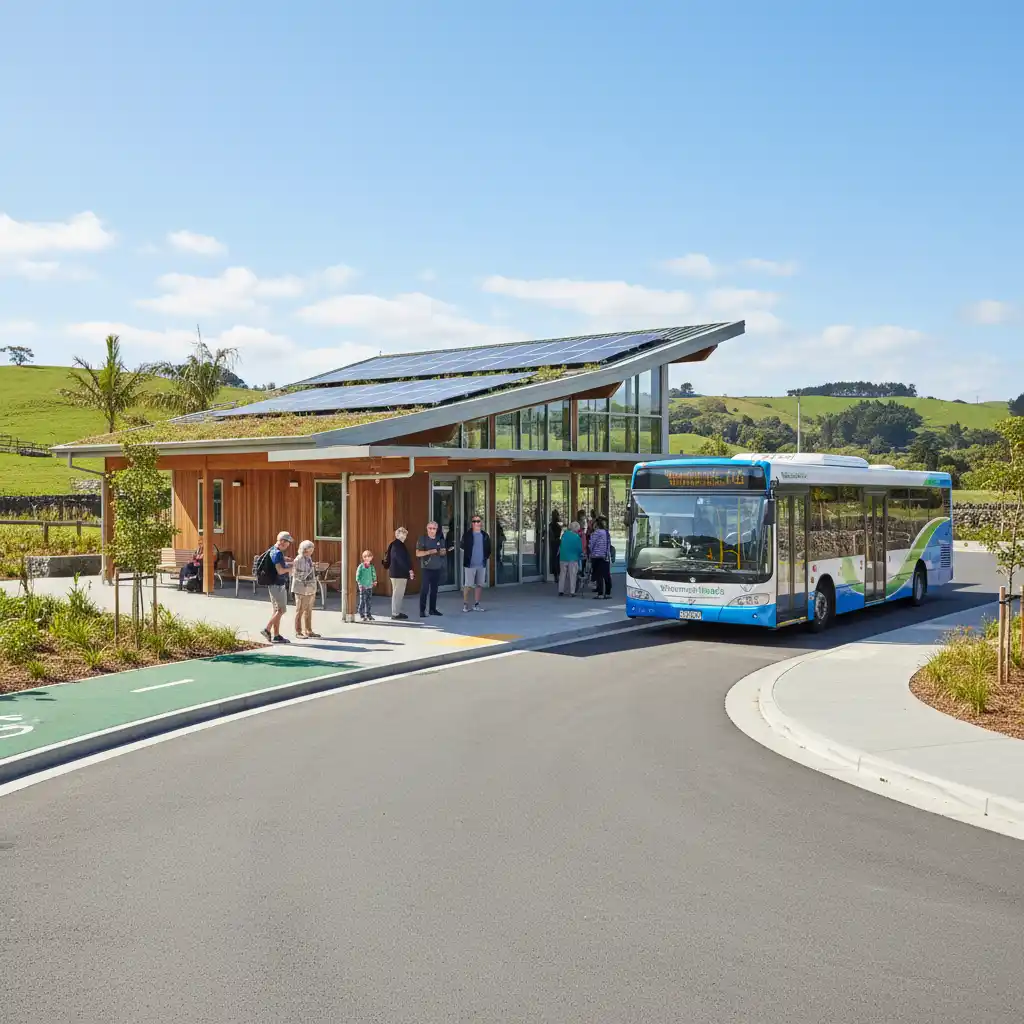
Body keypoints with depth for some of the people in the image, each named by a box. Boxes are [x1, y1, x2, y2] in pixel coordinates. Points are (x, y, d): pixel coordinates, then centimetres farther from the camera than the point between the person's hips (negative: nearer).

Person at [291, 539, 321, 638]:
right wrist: (310, 570, -21)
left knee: (308, 611, 12)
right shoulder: (298, 560, -13)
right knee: (300, 611, 1)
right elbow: (296, 575, -16)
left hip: (310, 589, 7)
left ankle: (308, 631, 20)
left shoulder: (309, 558, 11)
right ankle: (298, 632, 9)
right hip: (301, 589, -7)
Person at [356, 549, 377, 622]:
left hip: (370, 586, 4)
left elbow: (374, 575, 13)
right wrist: (359, 583, -12)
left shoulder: (372, 567, 4)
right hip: (363, 586, -4)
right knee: (362, 601, -1)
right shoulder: (361, 566, -6)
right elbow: (357, 576, -5)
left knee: (369, 601, 7)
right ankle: (362, 615, 7)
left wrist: (374, 581, -1)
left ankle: (368, 614, 17)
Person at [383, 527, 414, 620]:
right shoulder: (398, 545, -17)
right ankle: (396, 613, -1)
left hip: (395, 573, 10)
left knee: (397, 593, 17)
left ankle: (396, 612, 24)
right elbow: (402, 560, -22)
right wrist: (409, 570, -18)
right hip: (399, 573, -10)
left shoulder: (394, 544, 13)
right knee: (398, 594, -4)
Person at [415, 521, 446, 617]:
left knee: (434, 589, 8)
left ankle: (433, 609, 15)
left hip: (437, 568, 5)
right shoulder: (422, 539, -3)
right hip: (426, 568, -5)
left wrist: (442, 552, -8)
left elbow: (444, 551, 16)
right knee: (424, 589, -8)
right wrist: (429, 552, -21)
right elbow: (418, 553, -9)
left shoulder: (440, 539, 10)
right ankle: (422, 611, -6)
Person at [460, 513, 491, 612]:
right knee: (467, 585, -3)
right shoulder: (467, 534, -1)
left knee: (480, 585, 7)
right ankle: (465, 604, 6)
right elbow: (462, 546, 0)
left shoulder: (485, 535, 9)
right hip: (470, 564, -4)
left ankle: (476, 604, 16)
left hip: (482, 564, 4)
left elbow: (488, 548, 17)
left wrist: (487, 557, 9)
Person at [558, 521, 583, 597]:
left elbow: (561, 545, 10)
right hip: (573, 558, -3)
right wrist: (580, 554, 13)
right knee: (572, 575, 3)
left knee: (562, 574, 9)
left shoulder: (564, 534, 1)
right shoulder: (577, 537, -10)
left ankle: (561, 591, 8)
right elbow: (580, 548, -5)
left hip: (563, 557, 3)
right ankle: (572, 592, 0)